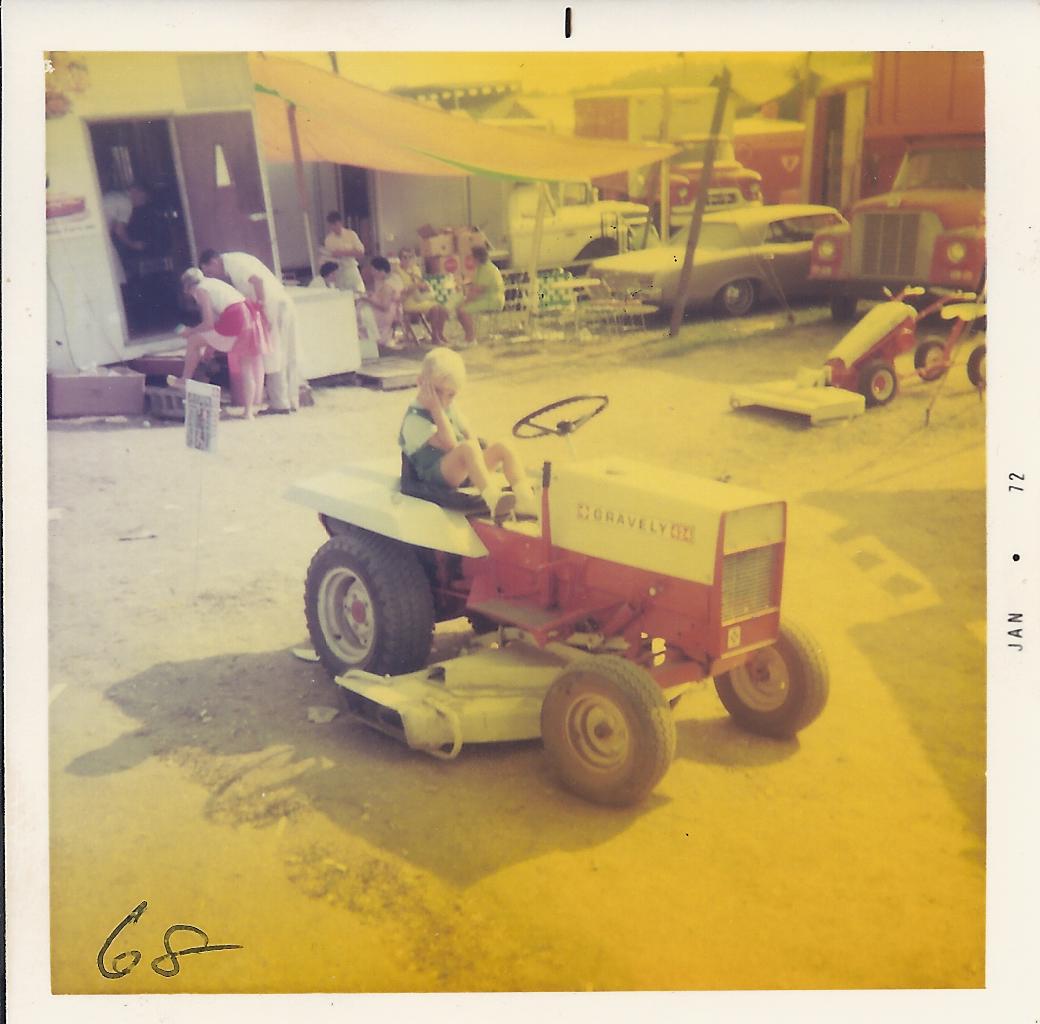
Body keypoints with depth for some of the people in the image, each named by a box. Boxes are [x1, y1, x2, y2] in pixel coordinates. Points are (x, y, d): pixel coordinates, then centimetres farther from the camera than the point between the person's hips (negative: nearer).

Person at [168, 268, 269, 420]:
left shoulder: (200, 290, 3)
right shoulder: (214, 282, 28)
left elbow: (209, 323, -4)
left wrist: (191, 331, 13)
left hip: (235, 321, -8)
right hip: (250, 318, 8)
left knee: (193, 341, 9)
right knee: (246, 368, 11)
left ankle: (185, 380, 23)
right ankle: (249, 412, 11)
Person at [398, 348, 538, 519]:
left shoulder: (451, 408, 14)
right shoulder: (414, 418, -13)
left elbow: (470, 436, 10)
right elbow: (450, 444, -23)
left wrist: (485, 469, -5)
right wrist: (436, 409, -22)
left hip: (464, 470, 9)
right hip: (436, 476, -8)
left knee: (503, 446, -9)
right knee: (468, 447, -35)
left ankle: (525, 500, -26)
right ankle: (495, 503, -49)